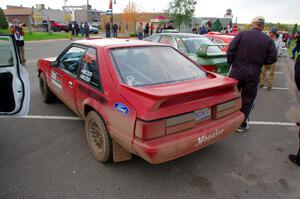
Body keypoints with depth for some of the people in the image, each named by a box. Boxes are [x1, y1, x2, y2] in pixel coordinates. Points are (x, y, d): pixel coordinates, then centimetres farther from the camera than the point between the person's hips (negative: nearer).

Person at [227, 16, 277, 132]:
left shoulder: (242, 34, -2)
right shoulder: (268, 40, 1)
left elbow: (230, 50, -7)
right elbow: (272, 58, -2)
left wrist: (231, 63, 6)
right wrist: (260, 62, 14)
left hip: (237, 70, 0)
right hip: (253, 74, 1)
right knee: (247, 99, 11)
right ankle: (242, 124, 19)